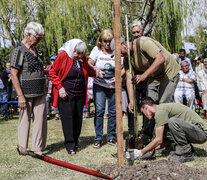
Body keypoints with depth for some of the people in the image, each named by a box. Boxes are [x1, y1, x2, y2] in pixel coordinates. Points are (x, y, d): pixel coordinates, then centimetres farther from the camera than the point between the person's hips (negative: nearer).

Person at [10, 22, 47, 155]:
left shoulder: (35, 49, 14)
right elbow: (14, 75, -13)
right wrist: (20, 96, -16)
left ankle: (38, 148, 12)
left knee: (40, 118, 3)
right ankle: (22, 146, 25)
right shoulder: (19, 50, -9)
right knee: (25, 118, 6)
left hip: (40, 92, 7)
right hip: (27, 93, -6)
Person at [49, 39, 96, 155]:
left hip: (80, 94, 5)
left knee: (78, 118, 7)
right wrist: (60, 88, -13)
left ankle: (75, 143, 19)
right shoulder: (63, 56, -9)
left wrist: (96, 73, 4)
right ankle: (70, 145, 0)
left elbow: (88, 71, 23)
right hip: (66, 94, -5)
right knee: (68, 118, -6)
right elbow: (53, 73, -5)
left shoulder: (83, 58, 7)